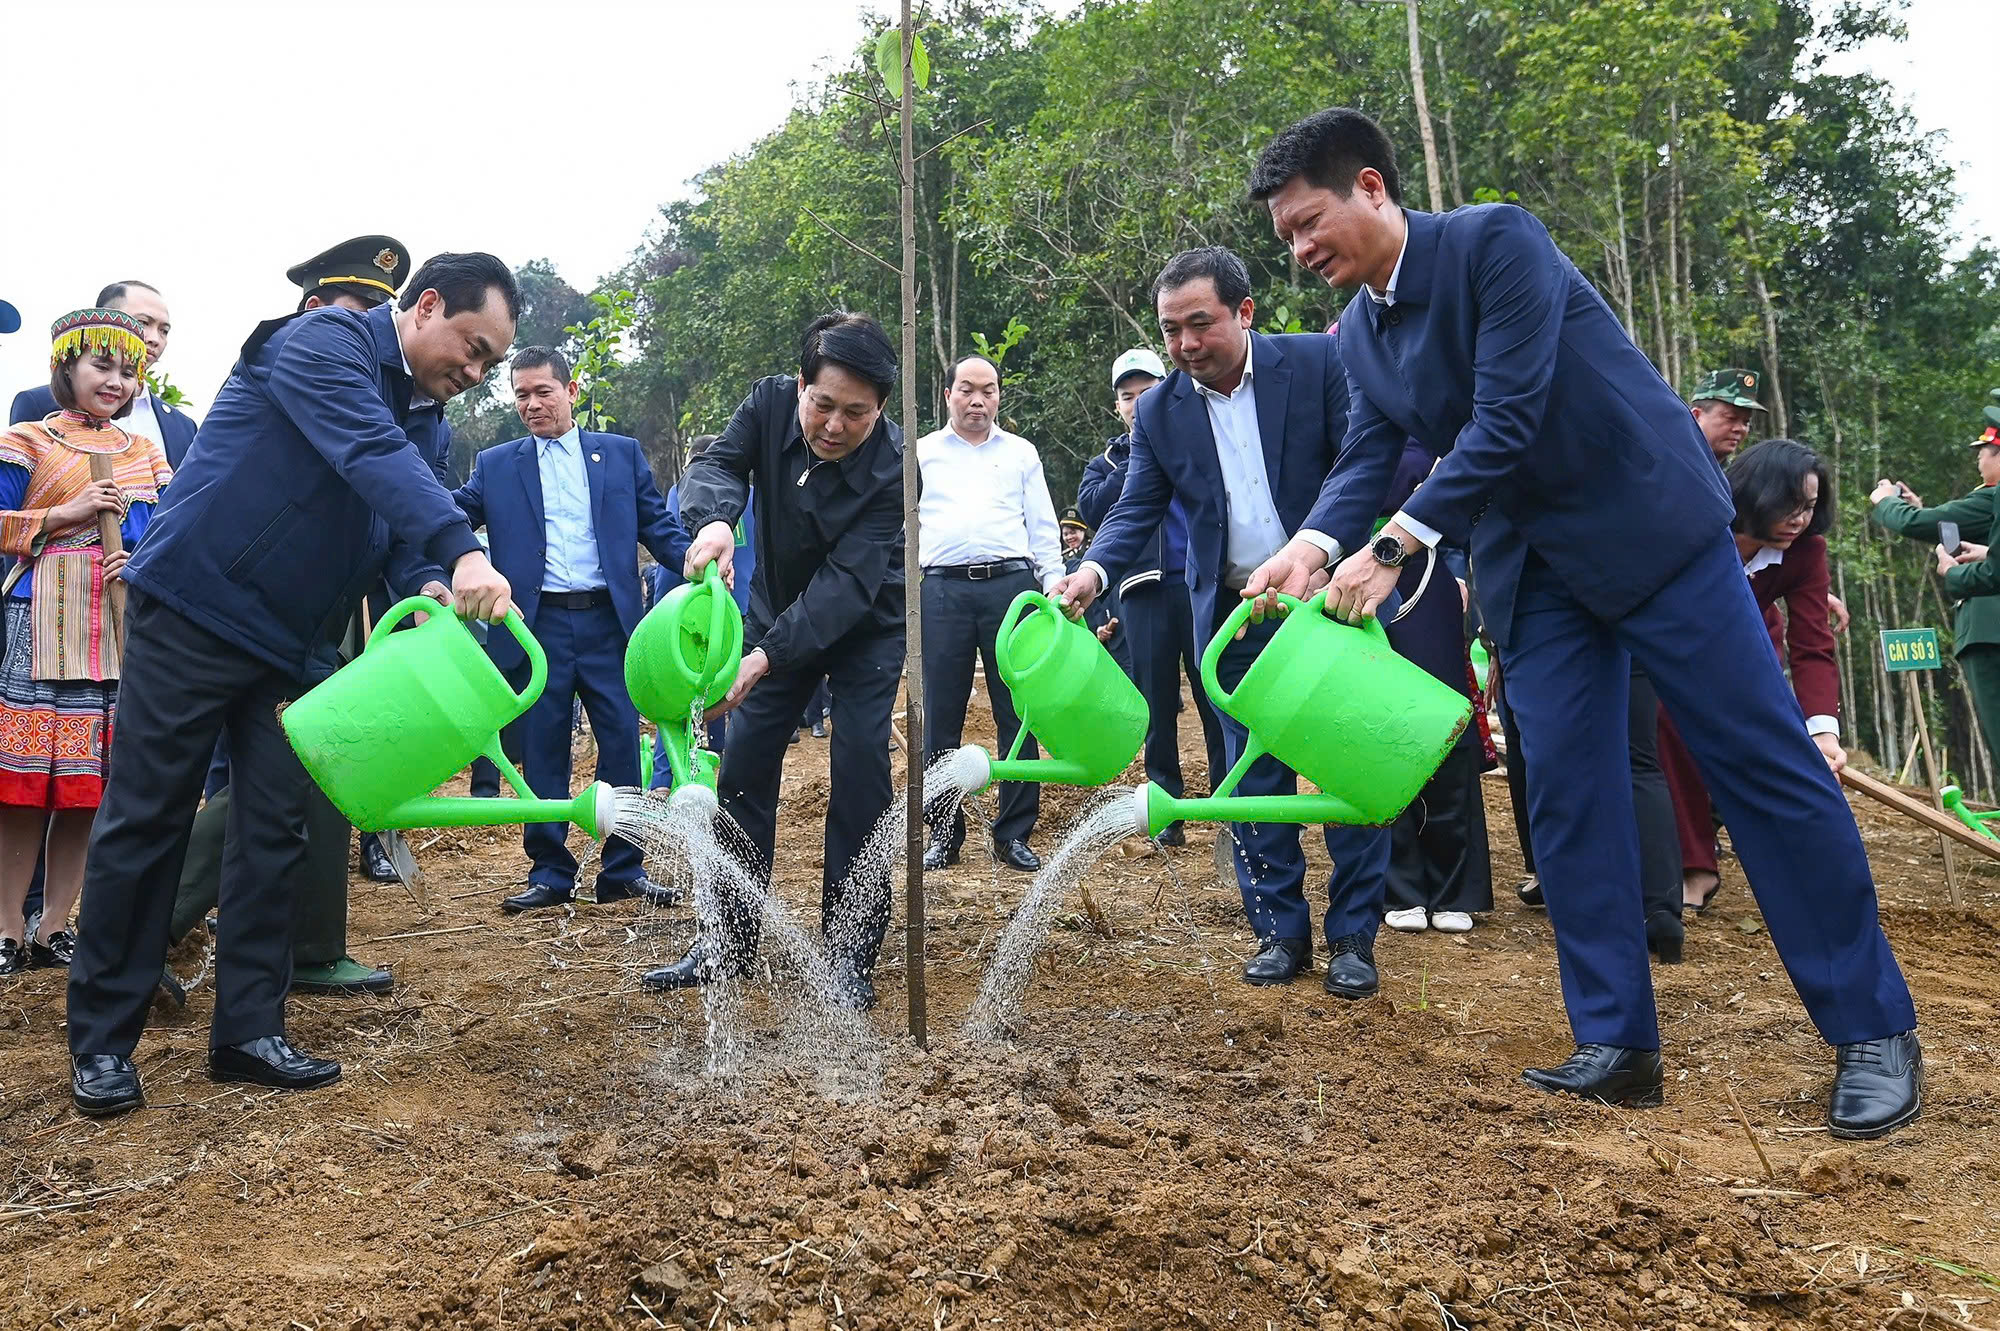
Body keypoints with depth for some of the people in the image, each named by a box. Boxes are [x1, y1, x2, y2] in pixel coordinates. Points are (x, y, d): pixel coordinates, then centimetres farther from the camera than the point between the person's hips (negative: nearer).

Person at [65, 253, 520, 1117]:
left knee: (275, 833, 5)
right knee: (145, 824, 1)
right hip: (194, 610, -8)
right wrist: (463, 552, -44)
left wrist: (430, 591, -17)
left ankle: (249, 1031, 14)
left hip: (289, 643, 8)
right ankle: (100, 1041, 12)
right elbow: (370, 455, -32)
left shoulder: (420, 411, 12)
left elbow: (402, 529, 6)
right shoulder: (324, 342, -13)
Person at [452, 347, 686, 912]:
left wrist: (696, 561, -12)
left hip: (608, 621, 0)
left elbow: (657, 526, 6)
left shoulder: (623, 454, 11)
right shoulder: (495, 466, 13)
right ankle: (551, 874, 16)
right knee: (543, 753, 5)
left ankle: (624, 870, 13)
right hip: (538, 626, 1)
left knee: (622, 744, 1)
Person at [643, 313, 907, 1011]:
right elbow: (716, 463, -25)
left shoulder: (892, 466, -30)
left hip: (866, 628, -4)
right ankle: (731, 941, 14)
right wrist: (715, 518, -50)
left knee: (859, 776, -13)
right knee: (743, 770, 2)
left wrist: (764, 658, -47)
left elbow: (848, 583, -36)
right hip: (778, 611, 4)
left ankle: (850, 952, -1)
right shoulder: (771, 404, -18)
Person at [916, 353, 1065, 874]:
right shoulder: (922, 453, 15)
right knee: (942, 716, 2)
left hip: (1010, 584, 0)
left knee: (1018, 714, -1)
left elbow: (1042, 528, 15)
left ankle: (1014, 833, 8)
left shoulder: (1022, 453, 17)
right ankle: (943, 832, 13)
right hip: (943, 590, 0)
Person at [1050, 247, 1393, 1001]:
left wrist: (1311, 546, -27)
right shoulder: (1159, 411, 0)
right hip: (1236, 615, 3)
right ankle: (1280, 931, 19)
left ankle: (1353, 937, 15)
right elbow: (1137, 511, -3)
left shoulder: (1319, 362, -8)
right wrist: (1093, 572, -23)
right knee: (1255, 780, 6)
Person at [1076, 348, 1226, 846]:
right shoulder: (1106, 463, 18)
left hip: (1203, 583, -1)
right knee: (1157, 703, 4)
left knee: (1218, 698, -2)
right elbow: (1090, 508, -4)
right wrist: (1139, 461, -6)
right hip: (1145, 593, 1)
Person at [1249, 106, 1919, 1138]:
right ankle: (1618, 1044, 9)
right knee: (1564, 795, 1)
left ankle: (1874, 1032, 9)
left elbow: (1507, 421, -24)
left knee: (1766, 766, -3)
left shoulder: (1498, 240, -17)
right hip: (1532, 572, 7)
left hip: (1652, 524, -7)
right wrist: (1317, 545, -21)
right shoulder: (1360, 333, 6)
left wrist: (1390, 548, -27)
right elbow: (1365, 457, 0)